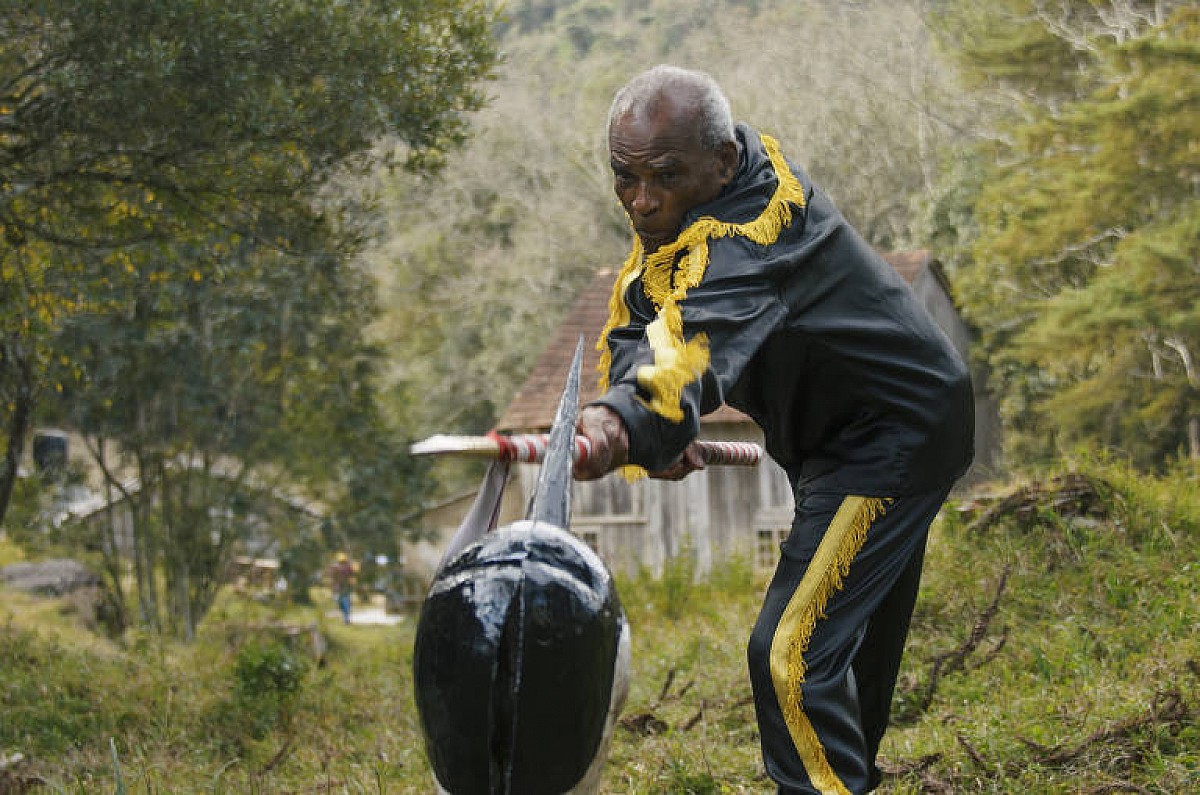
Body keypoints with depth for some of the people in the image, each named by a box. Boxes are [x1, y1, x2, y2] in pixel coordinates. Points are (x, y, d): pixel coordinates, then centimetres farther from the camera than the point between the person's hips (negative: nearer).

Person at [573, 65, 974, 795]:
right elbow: (635, 321, -7)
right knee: (855, 628, 27)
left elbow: (698, 344, -55)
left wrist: (624, 422, -73)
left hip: (893, 440, -10)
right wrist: (645, 430, -25)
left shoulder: (743, 239, -34)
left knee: (792, 655, -18)